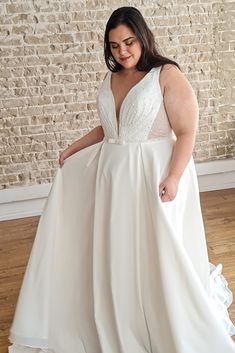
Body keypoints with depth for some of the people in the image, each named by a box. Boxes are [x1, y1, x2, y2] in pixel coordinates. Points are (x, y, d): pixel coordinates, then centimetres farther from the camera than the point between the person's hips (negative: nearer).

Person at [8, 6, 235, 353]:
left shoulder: (168, 75, -10)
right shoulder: (111, 79, 10)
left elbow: (187, 133, -14)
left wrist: (173, 177, -24)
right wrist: (74, 149, 16)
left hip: (154, 175, -6)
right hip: (112, 175, 7)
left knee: (159, 255, 1)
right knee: (115, 253, 14)